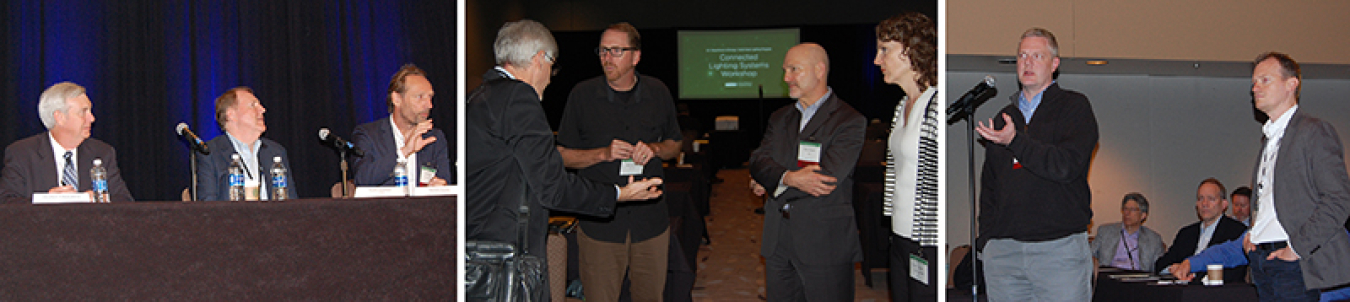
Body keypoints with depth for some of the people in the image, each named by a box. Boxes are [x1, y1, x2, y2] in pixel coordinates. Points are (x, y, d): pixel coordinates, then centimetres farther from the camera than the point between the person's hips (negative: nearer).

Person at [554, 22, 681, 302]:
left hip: (650, 220, 2)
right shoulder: (582, 95, -2)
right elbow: (563, 156, 2)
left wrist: (654, 148, -6)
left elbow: (674, 145, 16)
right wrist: (604, 153, -14)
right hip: (599, 223, -2)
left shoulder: (658, 93, 5)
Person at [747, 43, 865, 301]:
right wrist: (789, 178, -20)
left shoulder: (850, 121, -7)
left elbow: (827, 178, -17)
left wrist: (770, 183, -9)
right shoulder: (779, 118, 15)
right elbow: (757, 161, 1)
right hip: (778, 240, 6)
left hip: (824, 242, -6)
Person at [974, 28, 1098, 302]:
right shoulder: (1003, 117, 19)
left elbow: (1068, 166, -10)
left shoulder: (1075, 106, 5)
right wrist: (985, 240, 9)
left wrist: (1015, 141, -18)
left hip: (1060, 248, -4)